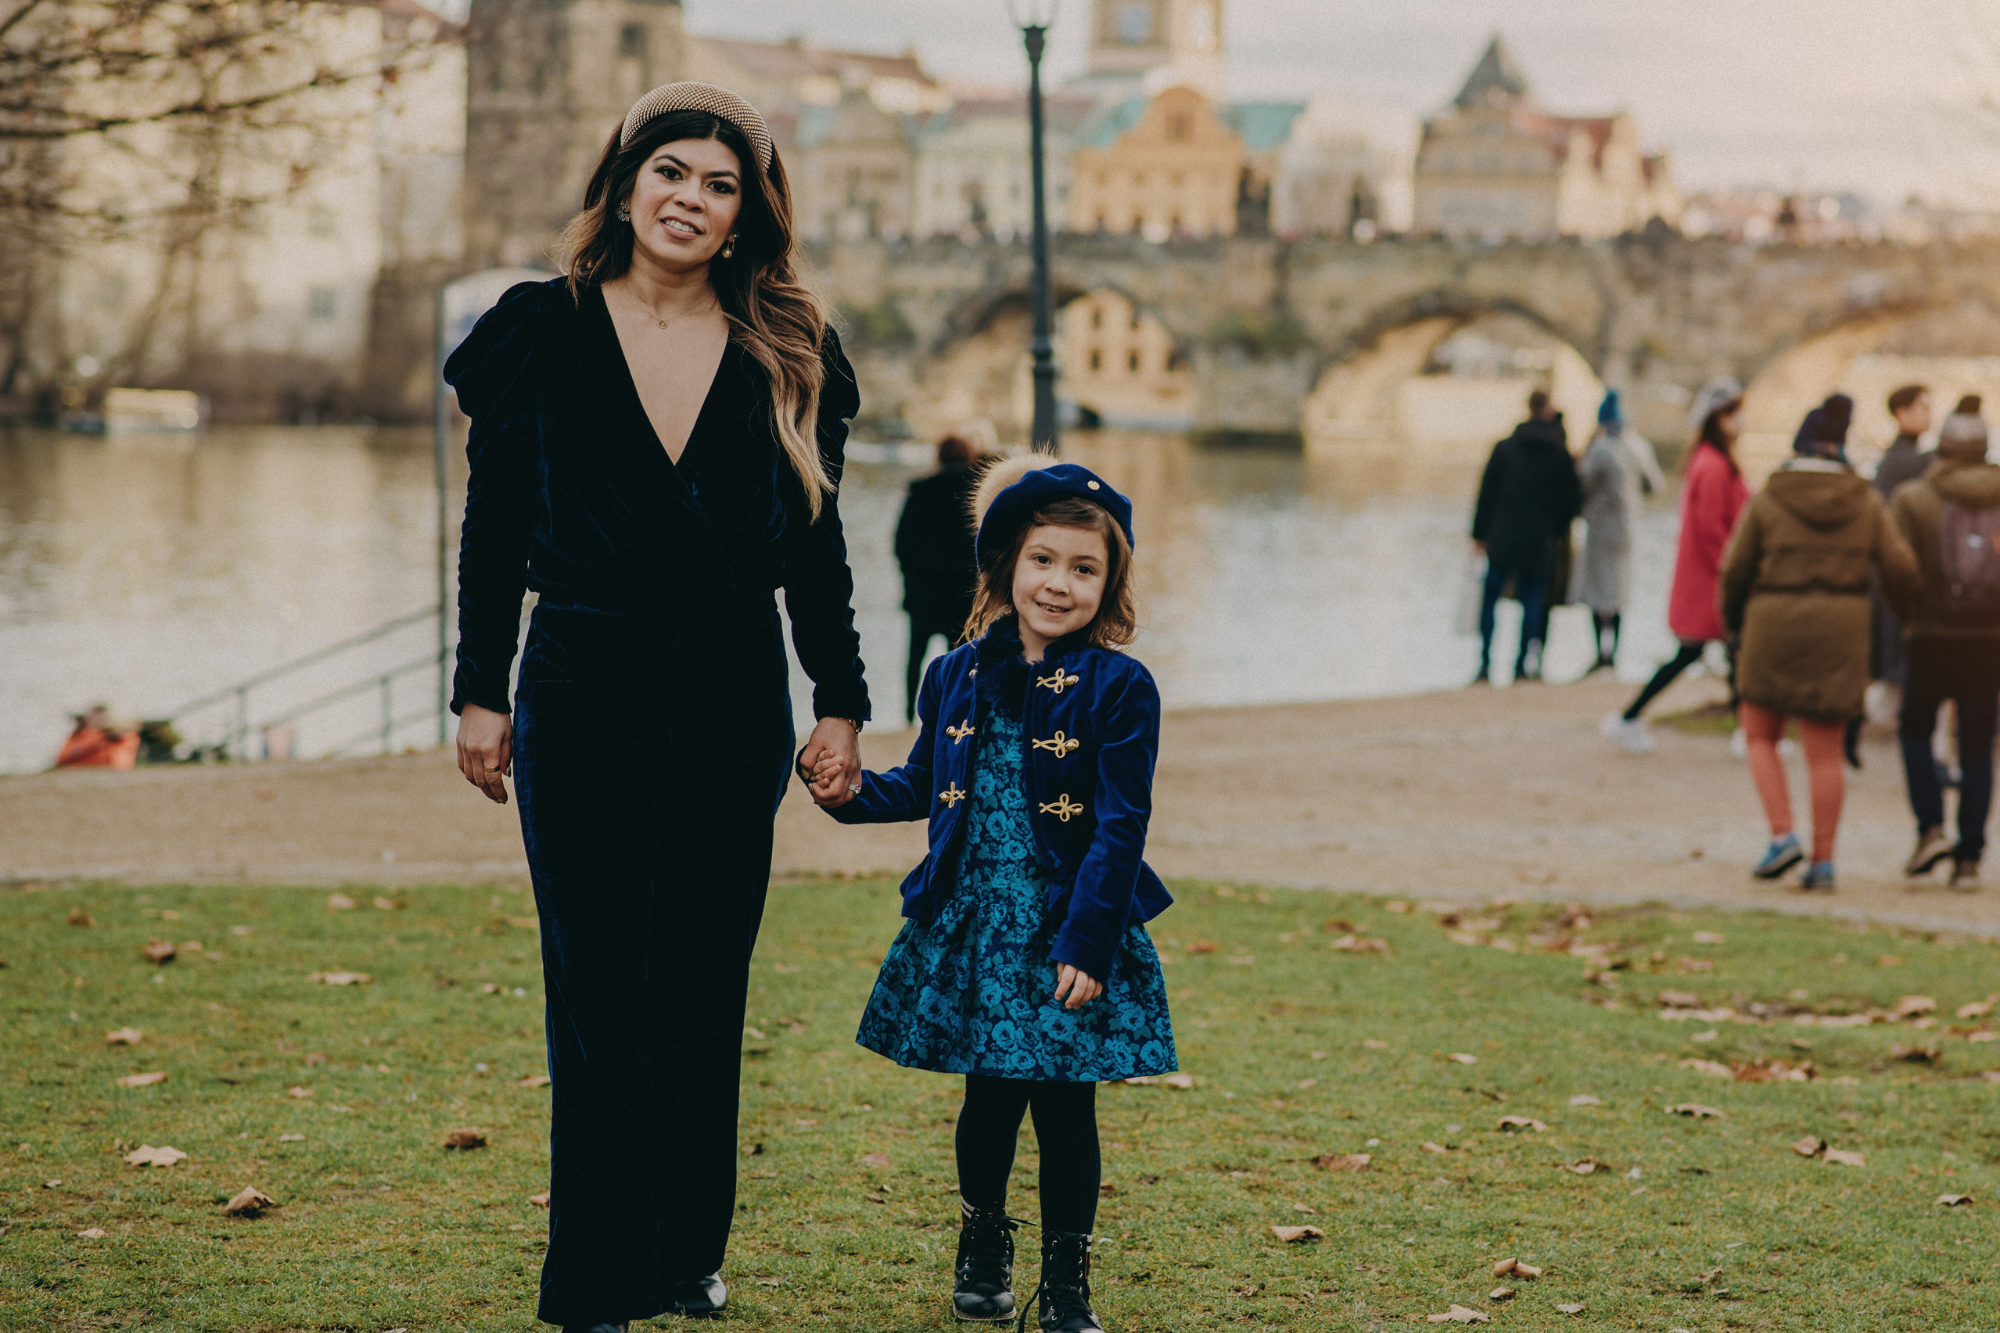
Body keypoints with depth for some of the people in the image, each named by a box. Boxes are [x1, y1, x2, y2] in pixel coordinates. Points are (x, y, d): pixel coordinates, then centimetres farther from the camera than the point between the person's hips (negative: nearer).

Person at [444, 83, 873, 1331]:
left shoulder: (789, 354, 3)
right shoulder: (543, 333, -1)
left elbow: (816, 544, 8)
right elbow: (495, 527, 3)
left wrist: (842, 702, 6)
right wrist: (480, 693, 0)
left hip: (733, 701, 2)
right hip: (583, 695, -2)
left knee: (704, 994, 9)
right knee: (599, 994, -1)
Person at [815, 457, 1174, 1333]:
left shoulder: (1119, 690, -9)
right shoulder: (960, 678, 3)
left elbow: (1120, 827, -11)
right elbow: (924, 786, 17)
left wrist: (1087, 942, -16)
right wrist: (851, 793, -2)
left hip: (1069, 940, -3)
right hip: (972, 931, 3)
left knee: (1064, 1109, 3)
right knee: (989, 1098, 12)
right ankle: (982, 1249, 35)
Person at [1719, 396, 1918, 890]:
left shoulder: (1769, 499, -4)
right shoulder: (1866, 502, 1)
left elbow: (1736, 567, -2)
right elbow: (1900, 569, -1)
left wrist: (1732, 617, 16)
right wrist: (1898, 609, 20)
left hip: (1774, 627, -2)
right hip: (1840, 630, 2)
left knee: (1760, 736, 13)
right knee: (1826, 749, 6)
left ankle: (1782, 834, -4)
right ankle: (1823, 858, 2)